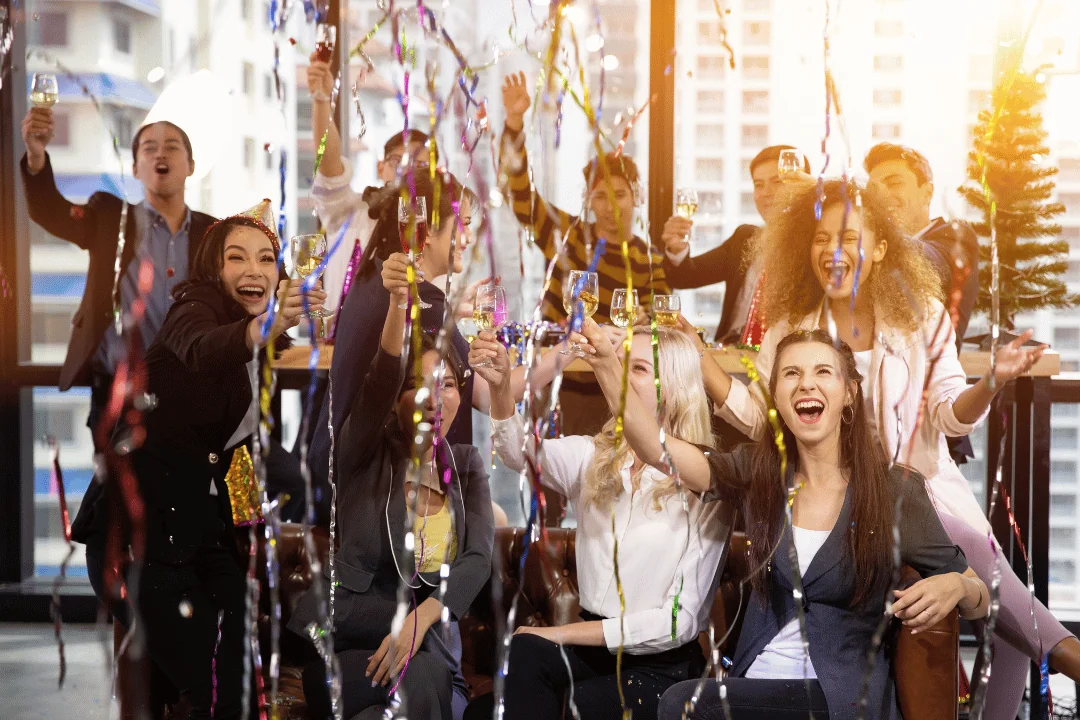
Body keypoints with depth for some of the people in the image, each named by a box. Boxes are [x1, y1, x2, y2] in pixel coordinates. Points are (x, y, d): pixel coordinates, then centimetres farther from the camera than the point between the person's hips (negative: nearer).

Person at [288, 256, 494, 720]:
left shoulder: (467, 464, 12)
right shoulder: (365, 453, 3)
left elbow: (479, 557, -4)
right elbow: (381, 378, -19)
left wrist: (422, 617, -24)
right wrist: (398, 302, -39)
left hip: (431, 647, 3)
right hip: (344, 642, -2)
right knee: (420, 679, -35)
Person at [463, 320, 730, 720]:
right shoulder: (592, 459, 6)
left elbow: (679, 620, -11)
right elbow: (522, 454, -16)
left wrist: (566, 633, -14)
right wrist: (500, 387, -36)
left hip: (661, 671, -4)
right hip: (595, 651, 4)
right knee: (526, 653, -27)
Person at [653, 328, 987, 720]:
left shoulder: (895, 490, -4)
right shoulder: (757, 472, 4)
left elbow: (980, 600, 2)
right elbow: (660, 449, -14)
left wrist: (956, 587, -23)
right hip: (754, 680, 3)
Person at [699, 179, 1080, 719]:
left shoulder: (921, 316, 1)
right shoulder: (792, 325, 3)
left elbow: (951, 416, -2)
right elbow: (758, 416, 2)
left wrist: (991, 383, -24)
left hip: (923, 488, 1)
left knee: (1009, 632, -18)